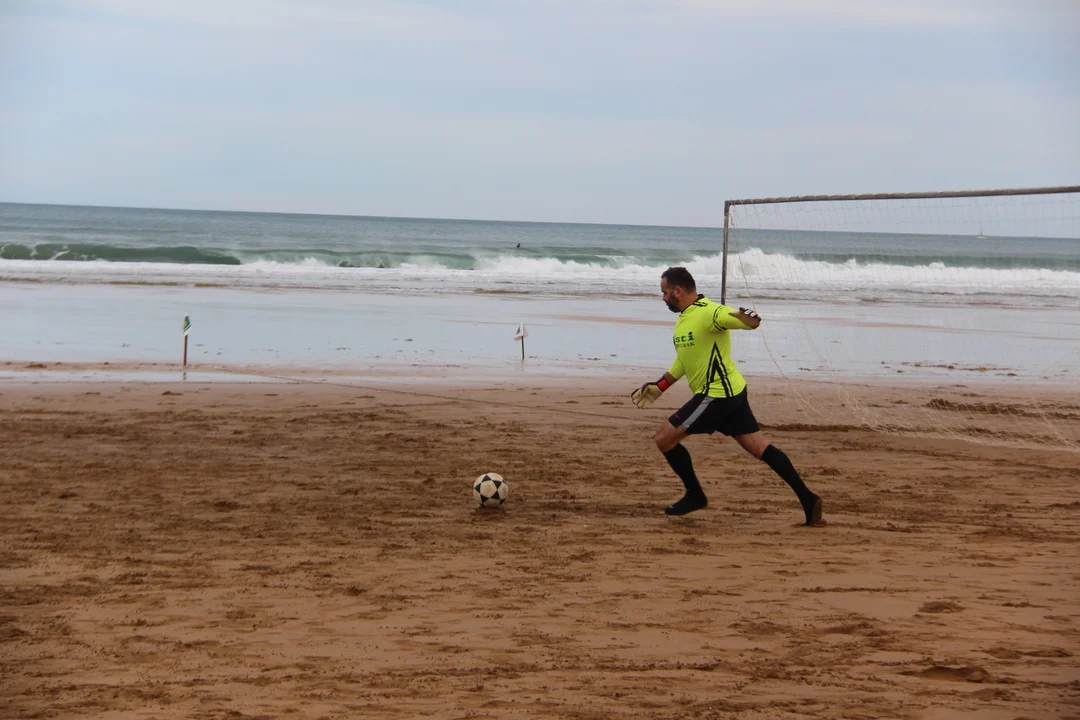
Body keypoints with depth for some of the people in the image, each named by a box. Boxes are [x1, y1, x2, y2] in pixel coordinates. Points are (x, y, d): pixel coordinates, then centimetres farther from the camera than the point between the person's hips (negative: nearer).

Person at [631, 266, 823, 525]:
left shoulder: (708, 312, -17)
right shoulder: (684, 318, 14)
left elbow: (750, 323, -27)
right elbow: (683, 361, 26)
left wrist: (748, 319, -50)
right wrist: (658, 387, 25)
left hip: (717, 395, -10)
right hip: (730, 393, 10)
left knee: (664, 438, -5)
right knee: (760, 448, 6)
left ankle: (695, 495, 8)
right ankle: (807, 499, 3)